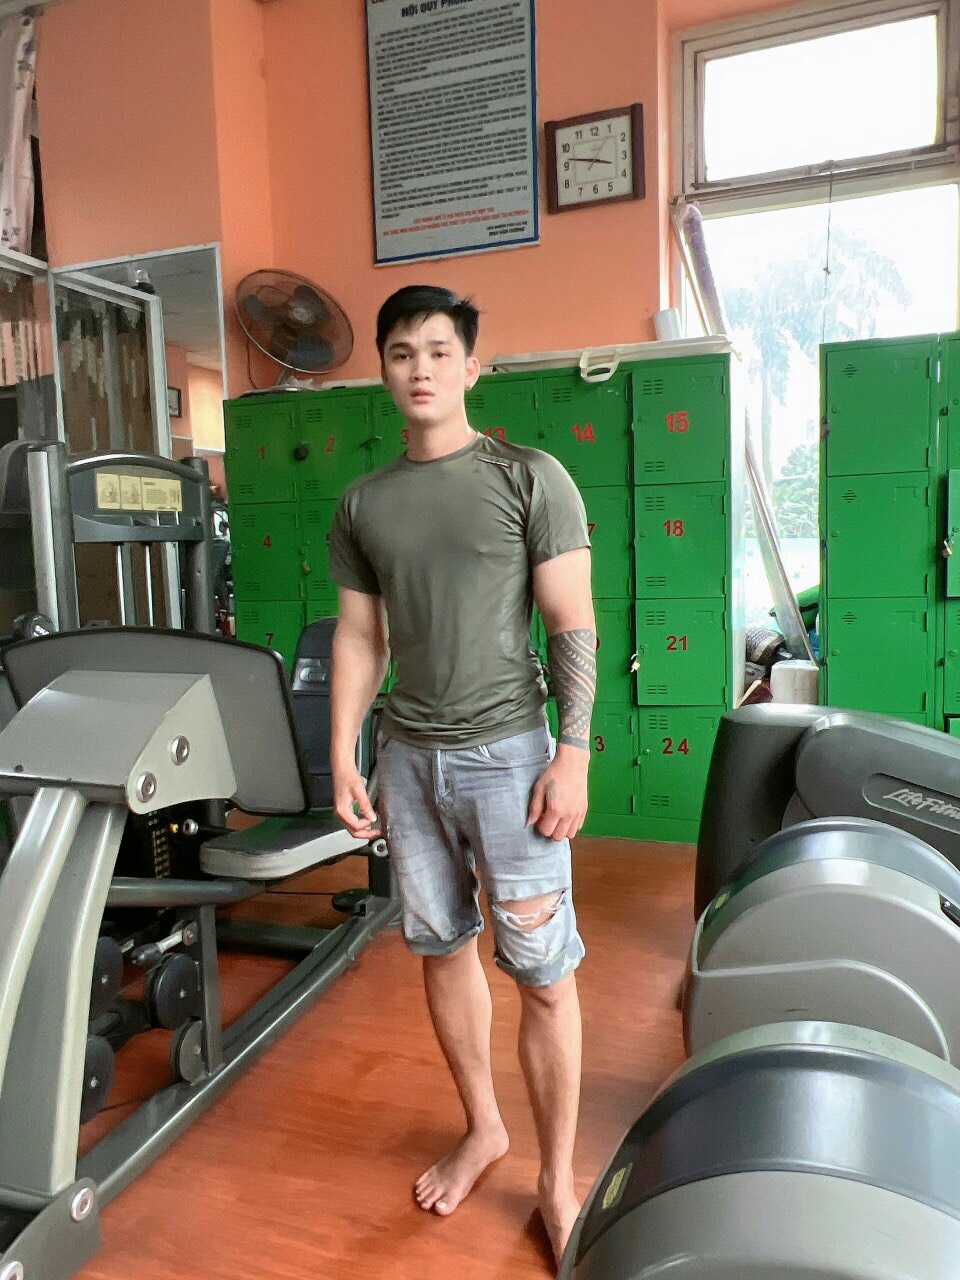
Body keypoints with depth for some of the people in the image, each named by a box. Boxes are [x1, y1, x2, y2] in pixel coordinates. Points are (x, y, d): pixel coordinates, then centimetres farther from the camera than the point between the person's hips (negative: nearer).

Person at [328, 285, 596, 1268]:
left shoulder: (531, 478, -4)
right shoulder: (364, 502, 8)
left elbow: (572, 625, -6)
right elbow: (358, 636, 10)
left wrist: (573, 753, -12)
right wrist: (343, 760, 6)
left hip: (505, 752, -4)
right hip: (409, 755, 4)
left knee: (543, 975, 2)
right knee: (442, 948, 15)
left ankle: (557, 1181, 23)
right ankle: (483, 1129, 38)